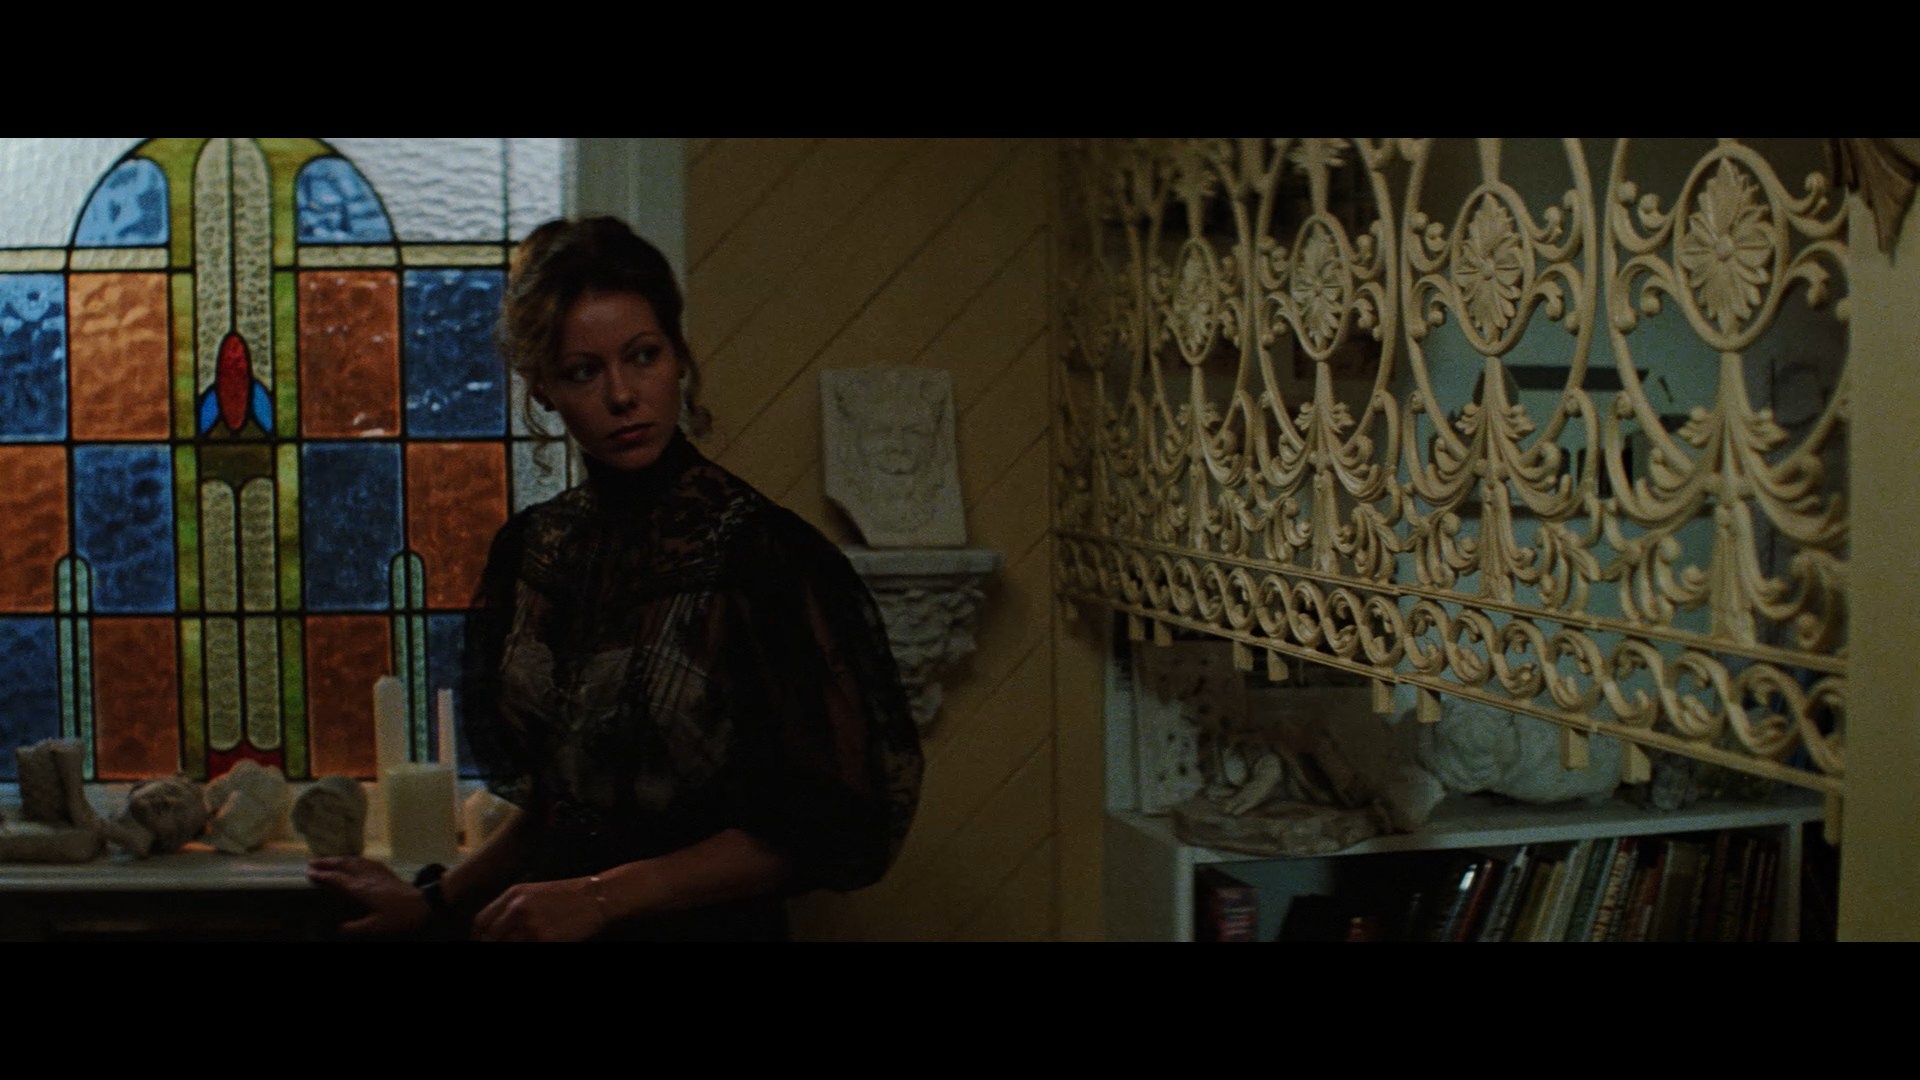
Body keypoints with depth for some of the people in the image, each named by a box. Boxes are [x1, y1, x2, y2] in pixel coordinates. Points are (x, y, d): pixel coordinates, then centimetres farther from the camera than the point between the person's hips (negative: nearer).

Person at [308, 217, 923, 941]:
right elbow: (555, 800, 11)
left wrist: (601, 897, -19)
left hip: (703, 925, -5)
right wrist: (435, 901, 9)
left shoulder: (764, 550, -17)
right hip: (544, 925, 5)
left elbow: (817, 829, -17)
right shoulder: (532, 549, 1)